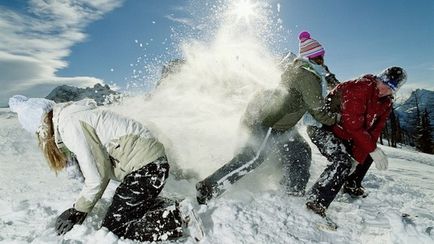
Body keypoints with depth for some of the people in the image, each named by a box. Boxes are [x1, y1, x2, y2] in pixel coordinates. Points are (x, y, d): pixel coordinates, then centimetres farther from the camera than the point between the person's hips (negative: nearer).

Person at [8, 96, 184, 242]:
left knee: (112, 230, -1)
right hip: (151, 161, 10)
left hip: (146, 166, -10)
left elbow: (98, 177, -14)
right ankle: (174, 208, 13)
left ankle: (180, 217, -8)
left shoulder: (70, 125, -14)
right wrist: (78, 208, 17)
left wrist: (78, 212, 1)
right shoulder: (68, 115, 17)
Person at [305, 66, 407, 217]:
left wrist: (357, 158, -12)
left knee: (367, 154, 18)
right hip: (321, 126, -9)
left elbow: (374, 131, -2)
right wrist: (373, 150, -24)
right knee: (343, 161, -27)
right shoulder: (360, 87, -23)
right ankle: (316, 201, -23)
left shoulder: (386, 104, 4)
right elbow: (353, 125, -28)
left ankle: (352, 186, 38)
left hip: (344, 134, 9)